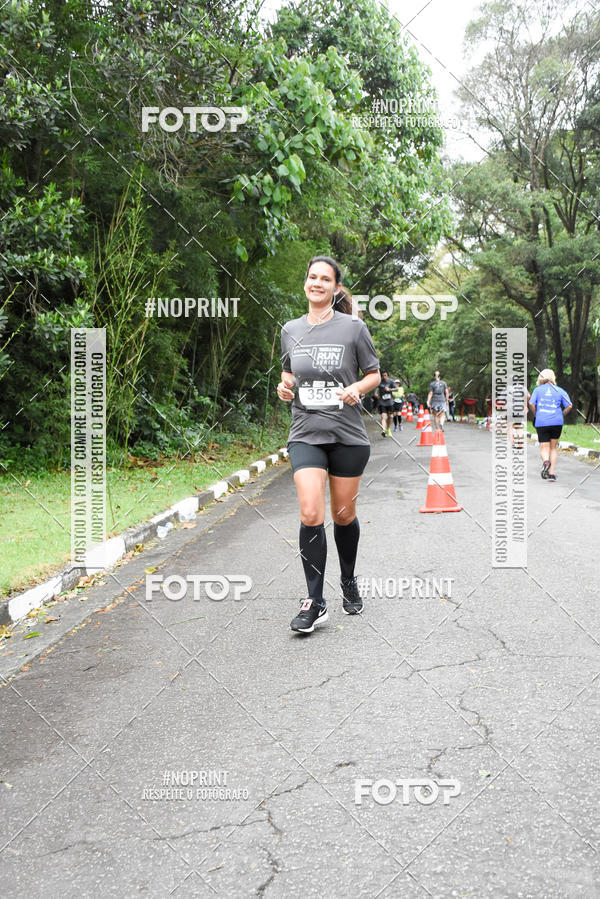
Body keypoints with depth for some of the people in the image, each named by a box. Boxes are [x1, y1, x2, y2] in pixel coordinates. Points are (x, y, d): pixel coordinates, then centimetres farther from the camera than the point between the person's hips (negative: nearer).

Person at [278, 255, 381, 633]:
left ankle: (349, 582, 34)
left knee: (343, 515, 9)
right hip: (306, 434, 1)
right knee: (311, 514, -14)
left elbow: (374, 375, 5)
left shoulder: (353, 327, -2)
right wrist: (285, 386, -2)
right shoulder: (291, 330, 7)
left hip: (348, 434, -1)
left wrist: (356, 389, -15)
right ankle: (315, 602, -6)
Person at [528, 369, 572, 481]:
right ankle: (552, 473, 9)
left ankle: (545, 461, -28)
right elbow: (569, 406, -1)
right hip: (557, 422, 1)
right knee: (553, 448, 15)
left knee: (544, 448, 5)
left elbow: (531, 404, -8)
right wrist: (561, 415, 13)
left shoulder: (537, 389, 3)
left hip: (541, 423, -1)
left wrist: (535, 415, 7)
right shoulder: (559, 390, 5)